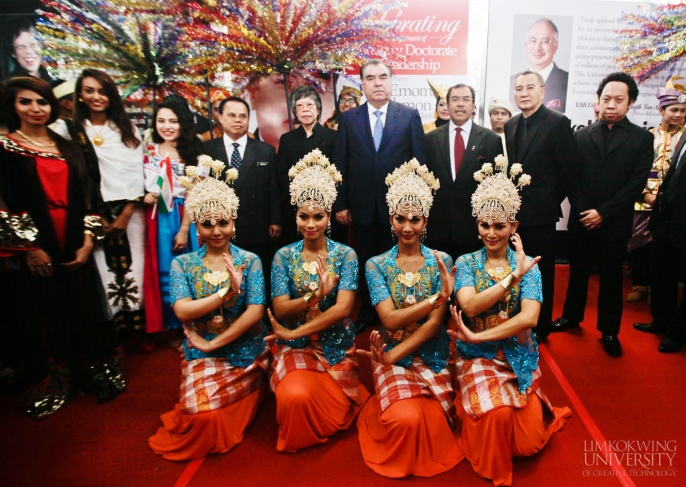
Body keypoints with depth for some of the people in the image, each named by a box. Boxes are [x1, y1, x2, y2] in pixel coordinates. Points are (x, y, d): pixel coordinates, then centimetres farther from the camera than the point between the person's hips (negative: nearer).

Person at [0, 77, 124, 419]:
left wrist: (88, 239, -2)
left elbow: (84, 196, 8)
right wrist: (30, 246, -12)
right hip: (32, 251, -3)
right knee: (40, 316, 6)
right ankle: (46, 388, 21)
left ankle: (96, 375, 24)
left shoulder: (67, 149, 12)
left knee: (83, 311, 10)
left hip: (73, 247, 4)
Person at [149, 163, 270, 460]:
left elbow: (255, 312, -13)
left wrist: (213, 343, -14)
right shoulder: (182, 264, 1)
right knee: (200, 412, -17)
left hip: (245, 352, -1)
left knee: (203, 410, -14)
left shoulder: (249, 261, -4)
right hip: (201, 354, 2)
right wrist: (228, 291, -22)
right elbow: (182, 311, -13)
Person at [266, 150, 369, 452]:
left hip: (336, 347, 0)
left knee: (326, 410, -18)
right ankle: (296, 438, 11)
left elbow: (343, 308, -17)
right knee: (295, 396, -28)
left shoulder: (345, 255, -5)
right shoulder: (284, 256, 0)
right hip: (295, 348, 1)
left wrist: (294, 332, -19)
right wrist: (316, 294, -28)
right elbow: (280, 309, -9)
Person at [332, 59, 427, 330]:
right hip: (362, 207, 2)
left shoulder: (410, 116, 1)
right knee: (365, 262, 13)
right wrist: (340, 204, -1)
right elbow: (340, 165, 3)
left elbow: (420, 162, -1)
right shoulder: (348, 119, 5)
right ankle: (368, 312, 31)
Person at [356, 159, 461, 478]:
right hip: (391, 356, -1)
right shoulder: (376, 265, -3)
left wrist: (392, 356, -16)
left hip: (432, 356, 1)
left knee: (430, 417, -19)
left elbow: (435, 323, -10)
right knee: (406, 417, -23)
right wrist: (438, 297, -21)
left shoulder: (441, 261, -3)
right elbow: (390, 320, -14)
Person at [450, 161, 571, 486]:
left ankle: (534, 410, 28)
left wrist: (477, 336, -23)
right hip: (477, 357, -1)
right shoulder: (466, 263, -2)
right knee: (496, 413, -30)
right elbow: (468, 306, -21)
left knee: (528, 441, -8)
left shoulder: (527, 265, -2)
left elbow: (529, 318, -18)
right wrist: (512, 278, -23)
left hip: (518, 356, 1)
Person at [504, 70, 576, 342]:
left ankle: (541, 327, 22)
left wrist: (551, 200, -4)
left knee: (541, 273, 7)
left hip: (540, 213, -5)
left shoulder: (558, 122, -9)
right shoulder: (511, 125, 10)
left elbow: (568, 169, -9)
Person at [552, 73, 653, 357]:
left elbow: (637, 183, -6)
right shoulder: (581, 135, 5)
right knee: (578, 272, 13)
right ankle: (572, 316, 31)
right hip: (581, 220, 2)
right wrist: (583, 211, -10)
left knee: (611, 277, 9)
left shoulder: (642, 138, 1)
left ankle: (609, 330, 23)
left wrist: (603, 213, -14)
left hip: (615, 223, -1)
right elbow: (572, 177, 0)